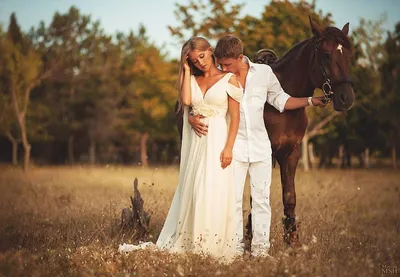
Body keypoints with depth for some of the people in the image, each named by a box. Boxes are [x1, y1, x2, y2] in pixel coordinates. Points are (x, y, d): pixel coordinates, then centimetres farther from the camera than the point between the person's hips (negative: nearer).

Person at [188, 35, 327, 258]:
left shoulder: (264, 72, 0)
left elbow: (280, 100, 12)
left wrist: (310, 101, 7)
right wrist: (192, 118, -20)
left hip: (260, 145, 1)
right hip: (234, 146, -1)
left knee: (262, 198, 3)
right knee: (233, 198, 1)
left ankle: (261, 247, 10)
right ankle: (236, 245, 11)